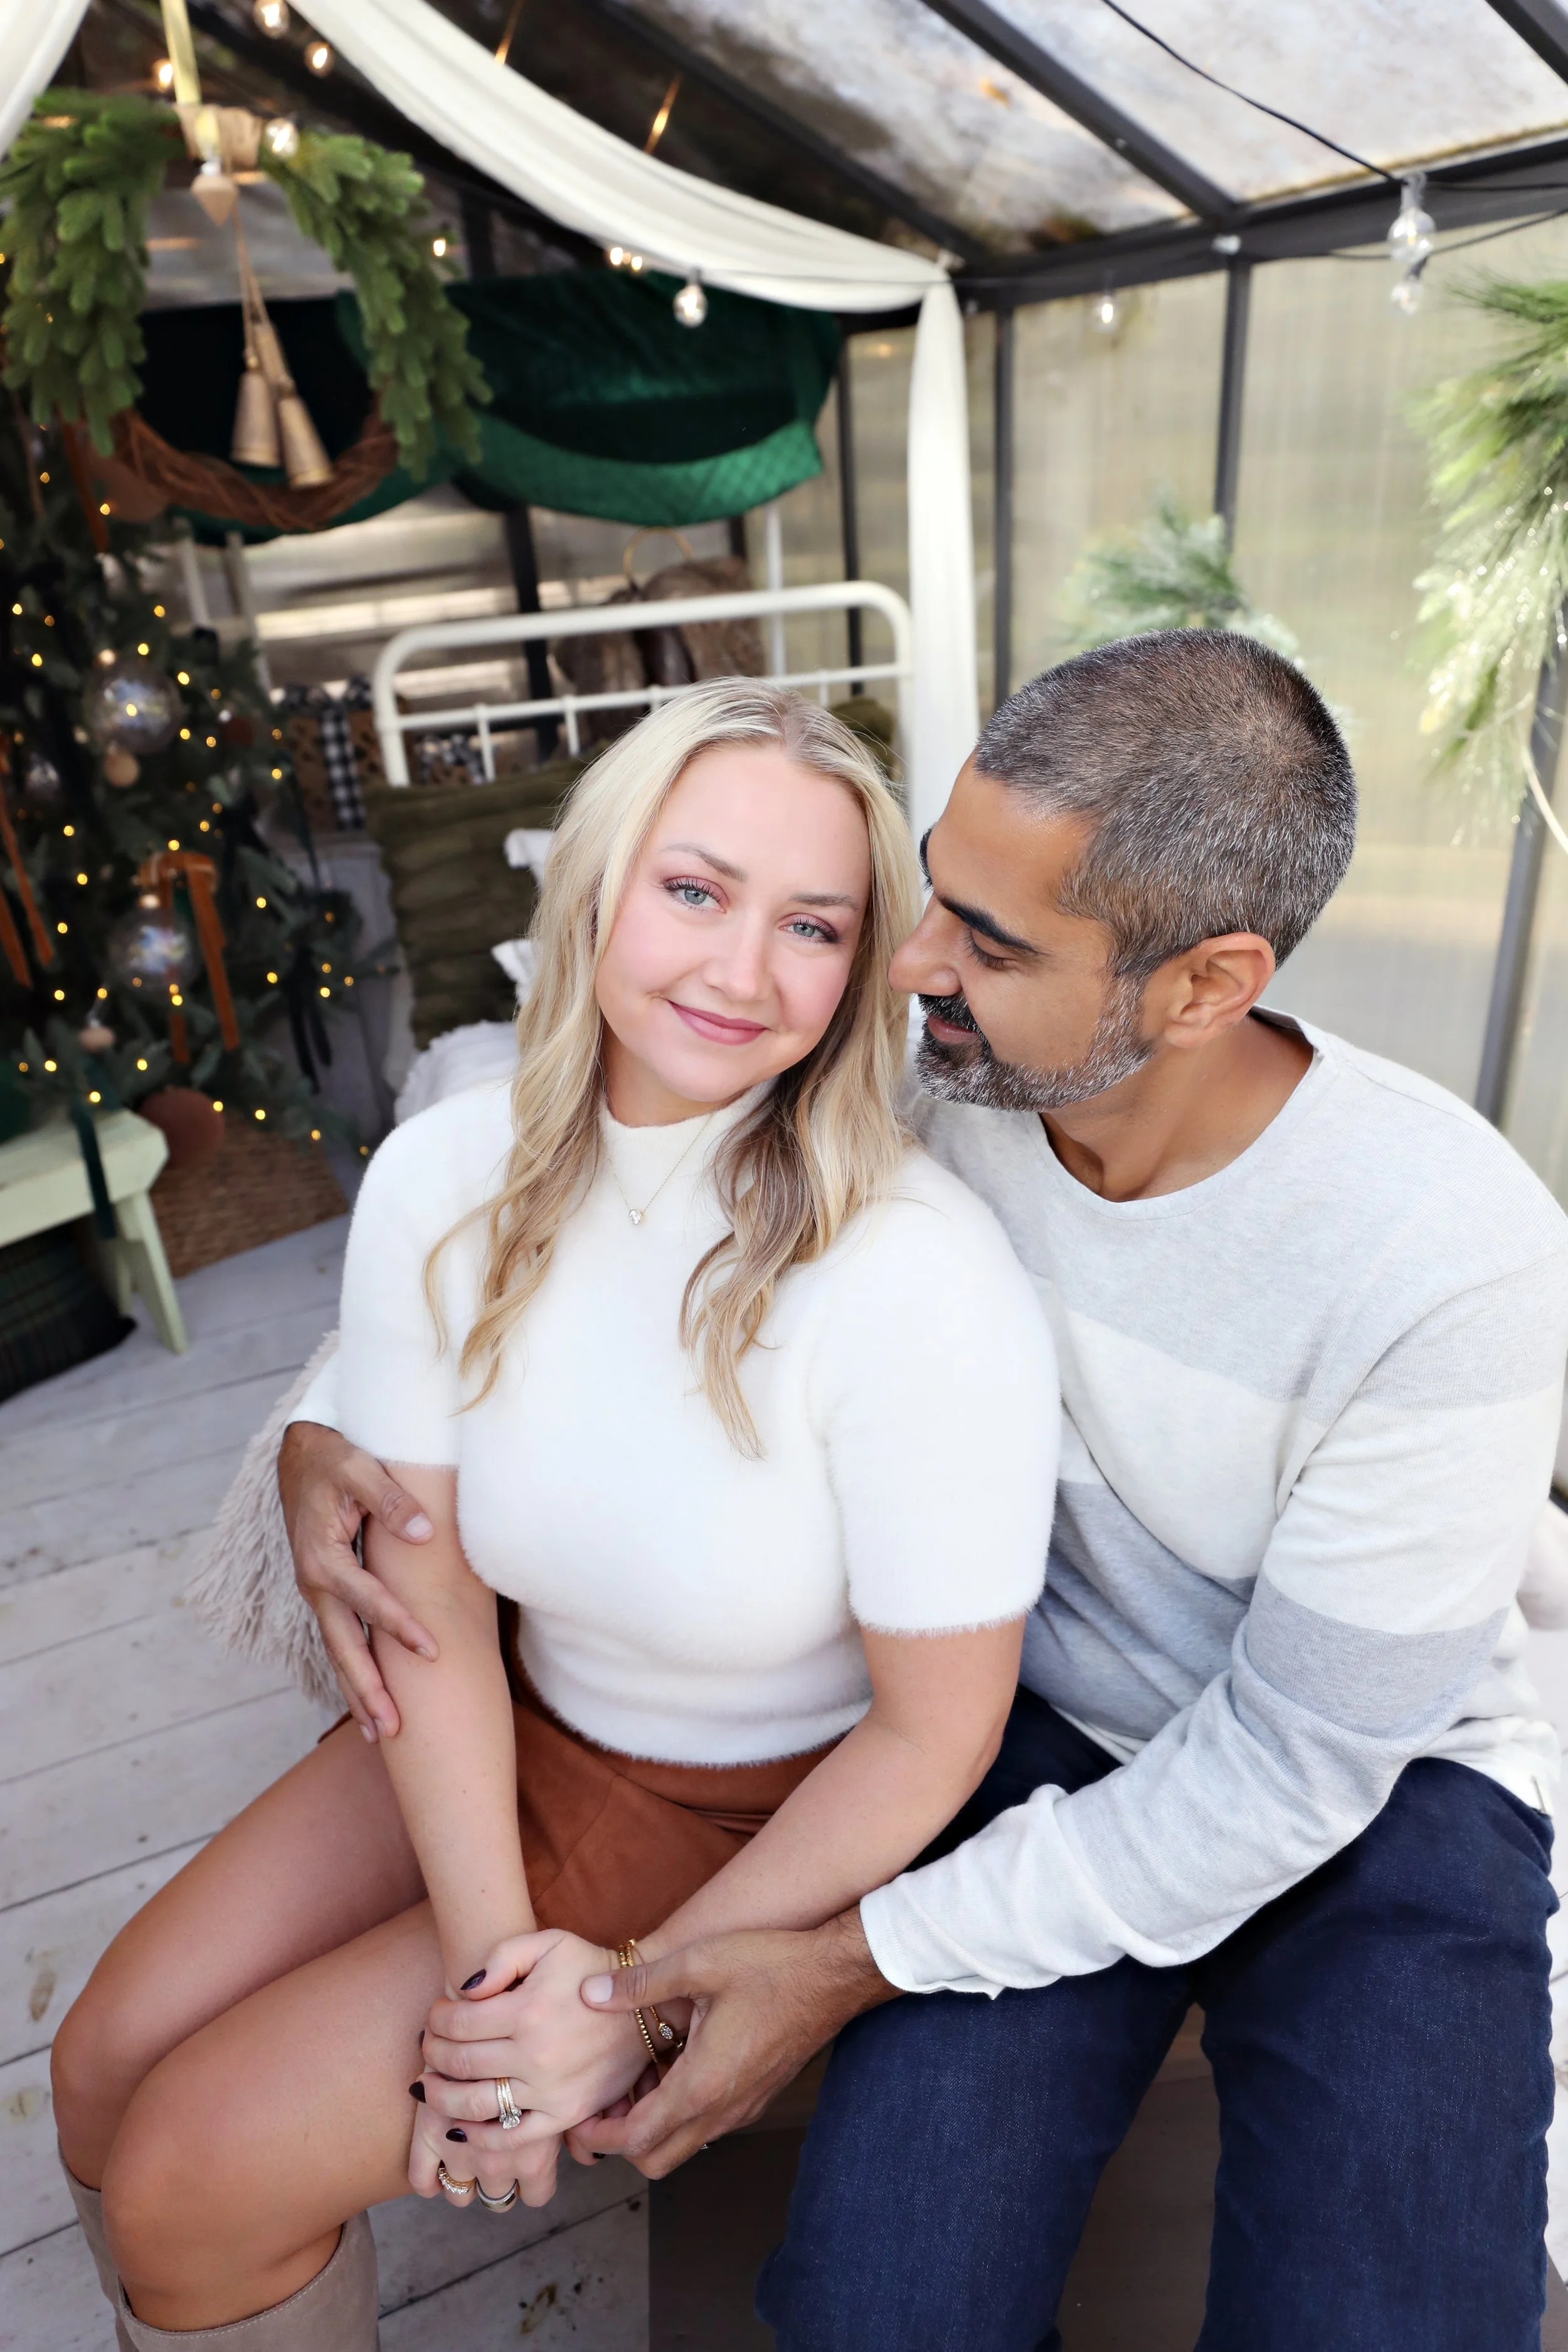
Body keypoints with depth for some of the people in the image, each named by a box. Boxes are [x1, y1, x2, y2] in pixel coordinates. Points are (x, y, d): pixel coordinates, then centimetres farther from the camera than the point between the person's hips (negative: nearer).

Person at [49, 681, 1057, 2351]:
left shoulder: (916, 1278, -30)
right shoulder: (441, 1182, -14)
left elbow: (936, 1733, -19)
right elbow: (431, 1601, -8)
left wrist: (649, 1987, -13)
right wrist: (490, 1946, -14)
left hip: (776, 1822, -4)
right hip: (519, 1727, 5)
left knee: (188, 2182, -5)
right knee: (103, 2082, 4)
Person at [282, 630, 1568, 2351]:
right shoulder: (920, 1094, -17)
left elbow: (1296, 1761, -20)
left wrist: (858, 1964, -20)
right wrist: (326, 1428, -19)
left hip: (1382, 1782, 0)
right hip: (1055, 1735, 2)